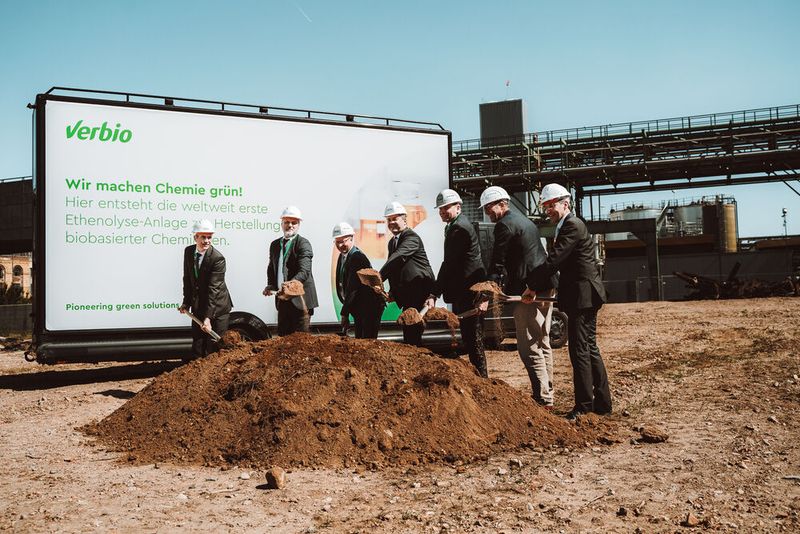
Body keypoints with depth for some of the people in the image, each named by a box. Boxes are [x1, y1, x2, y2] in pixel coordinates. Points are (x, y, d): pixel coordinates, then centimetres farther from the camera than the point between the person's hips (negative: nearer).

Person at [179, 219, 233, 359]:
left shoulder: (218, 258, -22)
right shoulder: (188, 251, -1)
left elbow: (213, 289, -26)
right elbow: (187, 278, 9)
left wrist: (208, 317, -30)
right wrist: (186, 302, 3)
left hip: (217, 307, -6)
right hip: (198, 306, 6)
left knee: (215, 345, -1)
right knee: (197, 342, 12)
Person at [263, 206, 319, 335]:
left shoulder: (303, 244, -9)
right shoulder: (275, 244, 13)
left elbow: (304, 271, -21)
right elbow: (271, 268, 24)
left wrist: (290, 283, -38)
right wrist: (271, 285, 5)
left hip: (300, 298, -7)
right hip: (282, 299, 7)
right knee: (282, 335, 11)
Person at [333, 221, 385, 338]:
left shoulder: (357, 257, -21)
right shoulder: (342, 256, 9)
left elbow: (353, 288, -24)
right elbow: (341, 285, 14)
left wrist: (345, 314, -22)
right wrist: (345, 312, 9)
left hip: (370, 307, -10)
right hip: (358, 307, 10)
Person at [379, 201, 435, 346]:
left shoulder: (412, 237, -15)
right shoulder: (392, 242, 16)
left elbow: (398, 257, -31)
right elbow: (392, 266, 20)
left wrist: (380, 277, -42)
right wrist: (392, 290, 8)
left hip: (420, 289, -9)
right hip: (406, 293, 9)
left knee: (413, 328, -11)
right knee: (407, 328, 14)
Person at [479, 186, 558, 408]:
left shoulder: (505, 225, -9)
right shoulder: (524, 221, 22)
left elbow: (497, 263, -14)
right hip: (546, 288, 10)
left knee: (529, 349, -7)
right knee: (542, 344, 16)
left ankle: (543, 399, -8)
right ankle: (546, 395, 23)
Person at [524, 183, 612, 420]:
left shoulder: (572, 226, -14)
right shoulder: (566, 227, 18)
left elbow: (554, 260, -19)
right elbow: (558, 262, 18)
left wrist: (532, 286, -13)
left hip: (583, 296, -11)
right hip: (582, 296, 11)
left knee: (580, 351, -8)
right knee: (589, 348, 14)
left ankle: (583, 406, -3)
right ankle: (602, 402, 21)